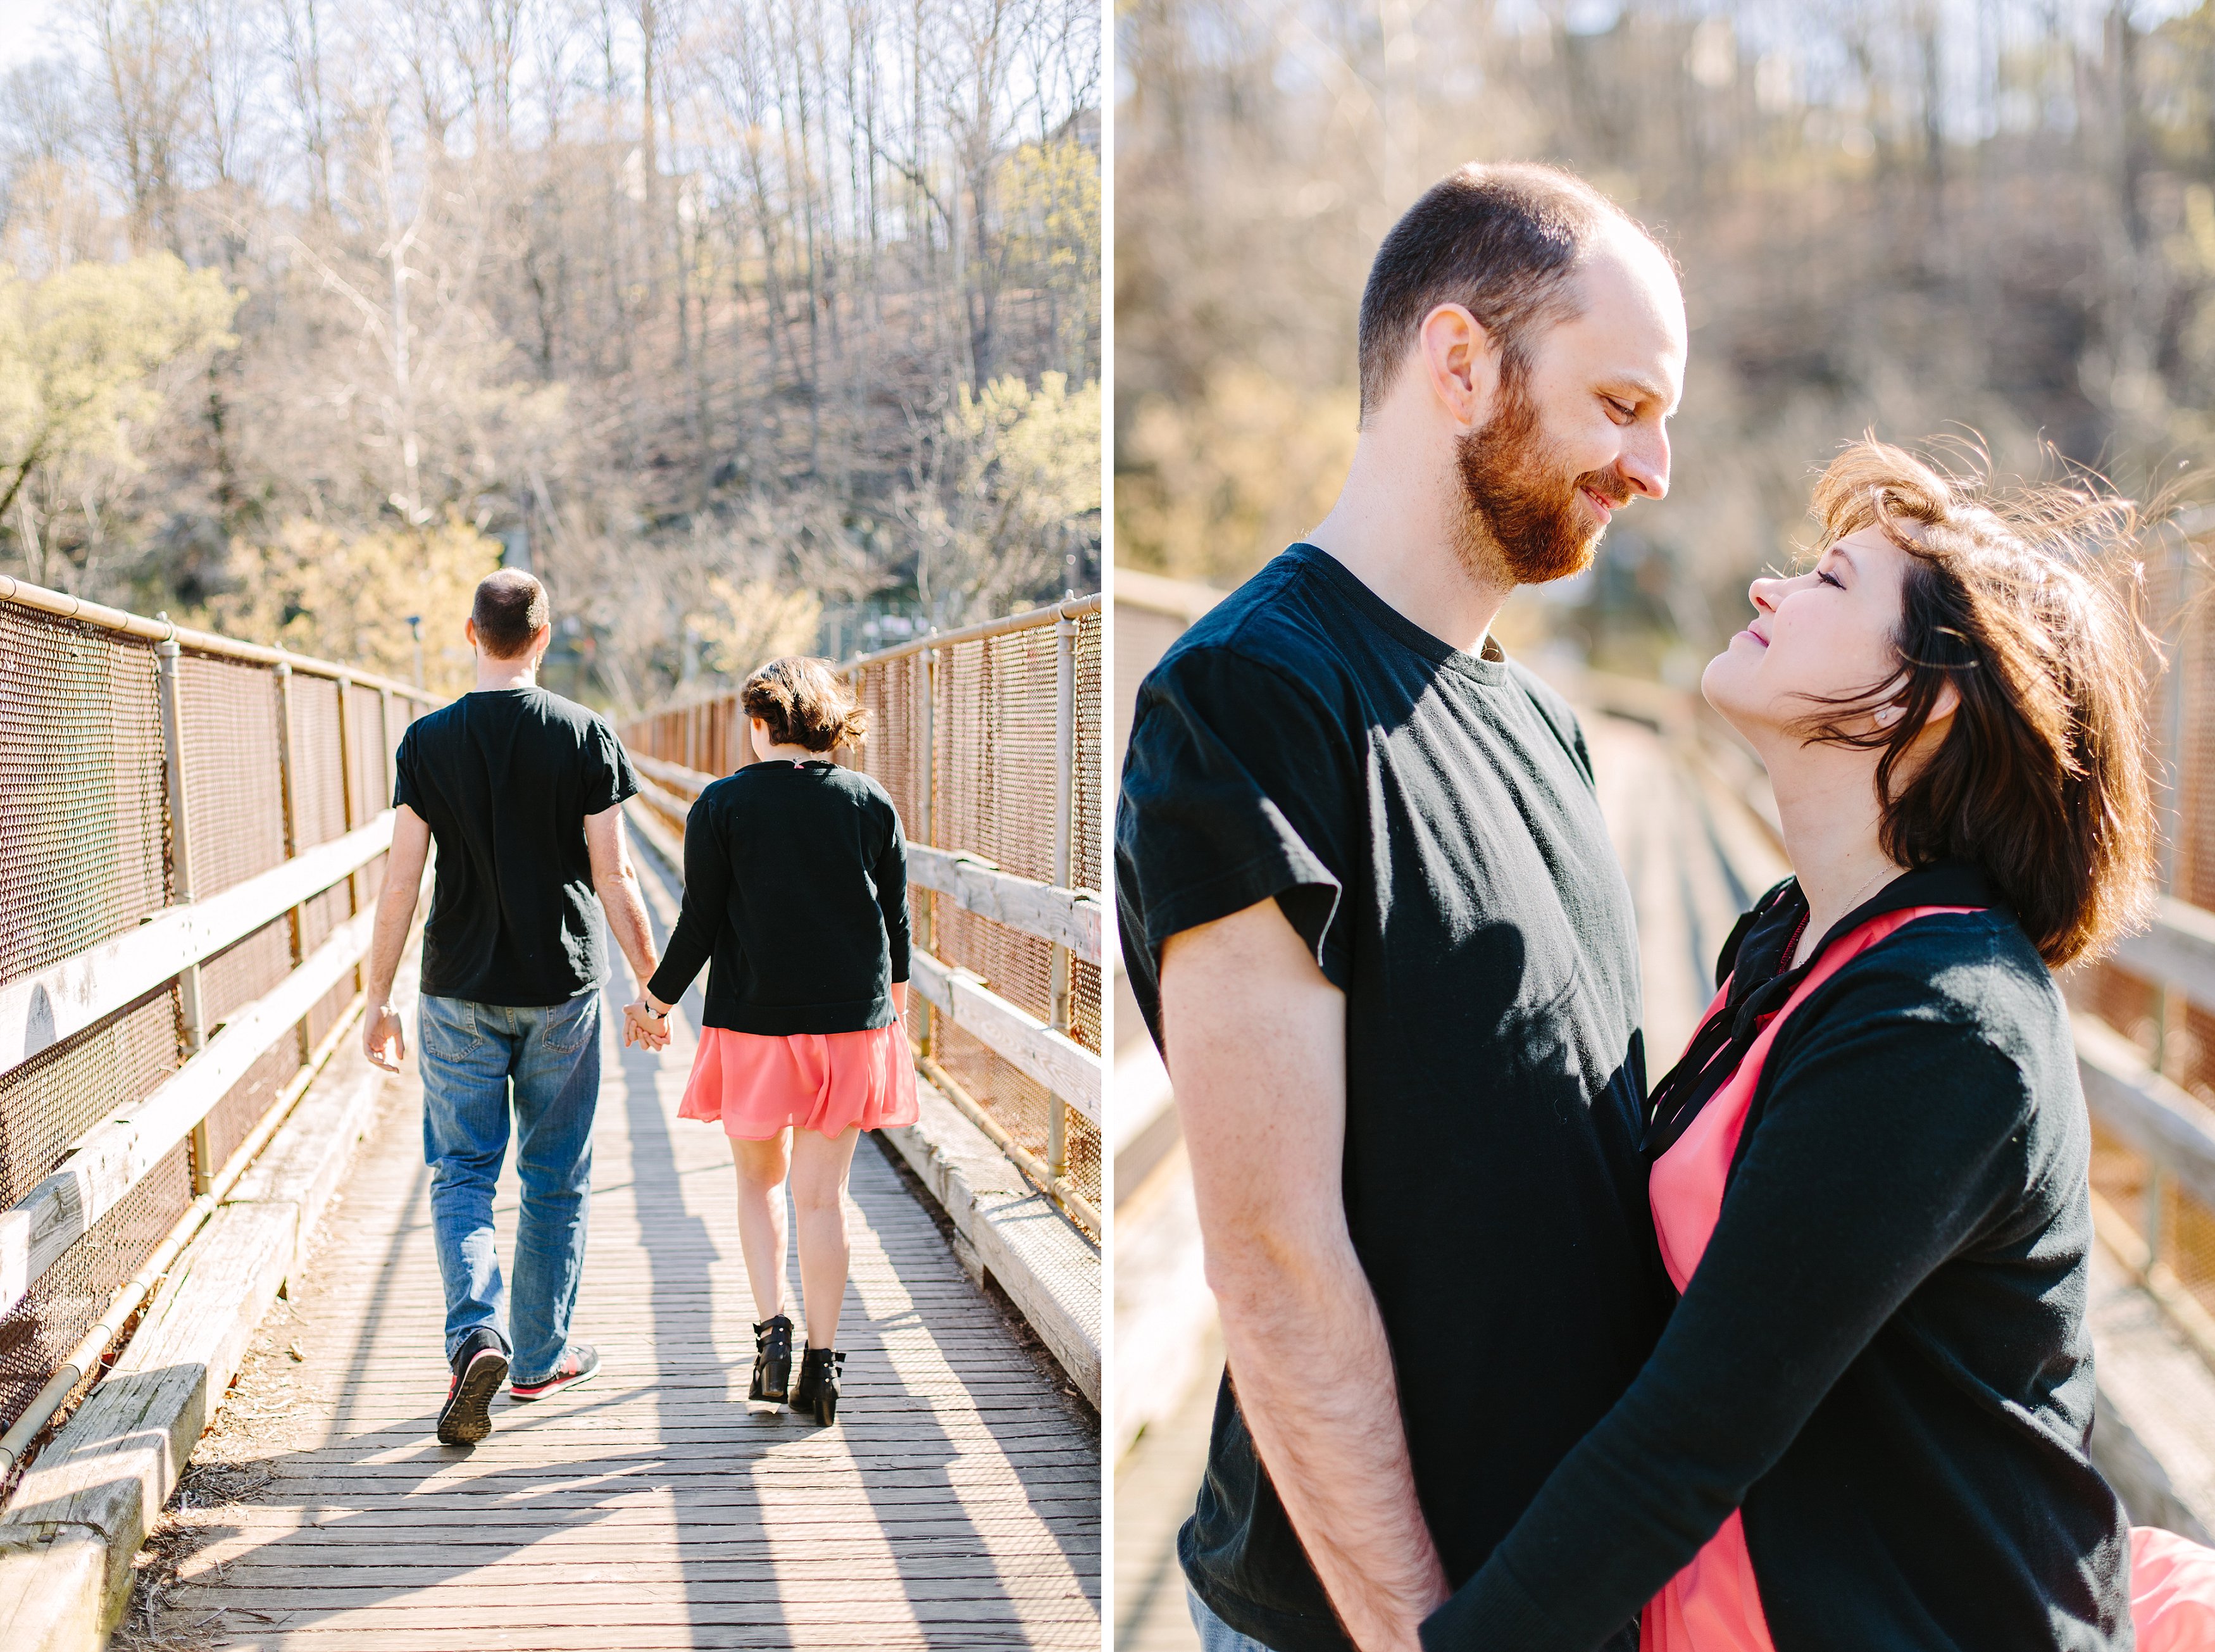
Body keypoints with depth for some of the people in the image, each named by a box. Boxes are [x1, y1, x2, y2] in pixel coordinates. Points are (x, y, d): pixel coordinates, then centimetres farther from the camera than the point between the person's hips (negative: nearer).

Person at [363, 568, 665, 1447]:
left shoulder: (428, 740, -3)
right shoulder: (586, 736, -5)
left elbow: (400, 881, -4)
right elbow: (614, 880, -5)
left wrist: (379, 999, 4)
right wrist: (653, 986, 5)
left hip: (459, 992, 0)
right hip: (562, 989, 0)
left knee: (461, 1173, 8)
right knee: (556, 1179, 12)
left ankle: (477, 1333, -13)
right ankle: (540, 1358, 21)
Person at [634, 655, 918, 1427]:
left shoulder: (722, 805, -5)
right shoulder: (872, 804, 2)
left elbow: (700, 925, -6)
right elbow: (897, 925, 6)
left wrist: (657, 1000, 9)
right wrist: (893, 1015, 21)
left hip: (753, 1019, -1)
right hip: (852, 1019, 2)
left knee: (760, 1180, 17)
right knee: (823, 1192, 7)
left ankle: (773, 1325, 1)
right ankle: (820, 1366, 9)